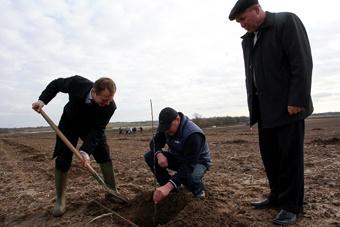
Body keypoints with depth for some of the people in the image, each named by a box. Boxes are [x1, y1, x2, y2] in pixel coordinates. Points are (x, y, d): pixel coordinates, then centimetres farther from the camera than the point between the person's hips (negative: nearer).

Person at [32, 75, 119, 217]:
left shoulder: (110, 106, -35)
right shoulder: (77, 82, -35)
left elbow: (97, 130, -31)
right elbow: (56, 84, -12)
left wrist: (86, 151, -42)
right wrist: (42, 100, -23)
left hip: (92, 126, 0)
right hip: (69, 123, 0)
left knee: (104, 155, -6)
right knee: (63, 160, -4)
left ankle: (112, 192, 9)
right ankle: (60, 199, 11)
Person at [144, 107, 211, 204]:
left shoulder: (193, 135, -36)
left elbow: (189, 166, -41)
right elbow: (155, 142, -8)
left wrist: (168, 186, -52)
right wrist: (159, 154, -33)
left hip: (198, 161, -6)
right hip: (178, 158, 6)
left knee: (189, 177, -41)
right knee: (149, 156, -14)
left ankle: (198, 189, -2)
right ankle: (172, 187, 0)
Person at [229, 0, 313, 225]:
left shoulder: (287, 21, -3)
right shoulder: (247, 39, 17)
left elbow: (302, 62, -12)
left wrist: (297, 100, -17)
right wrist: (253, 105, 10)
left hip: (288, 106, -6)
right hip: (265, 108, 7)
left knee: (290, 156, 0)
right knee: (269, 155, 8)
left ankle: (291, 205, 12)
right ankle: (277, 196, 22)